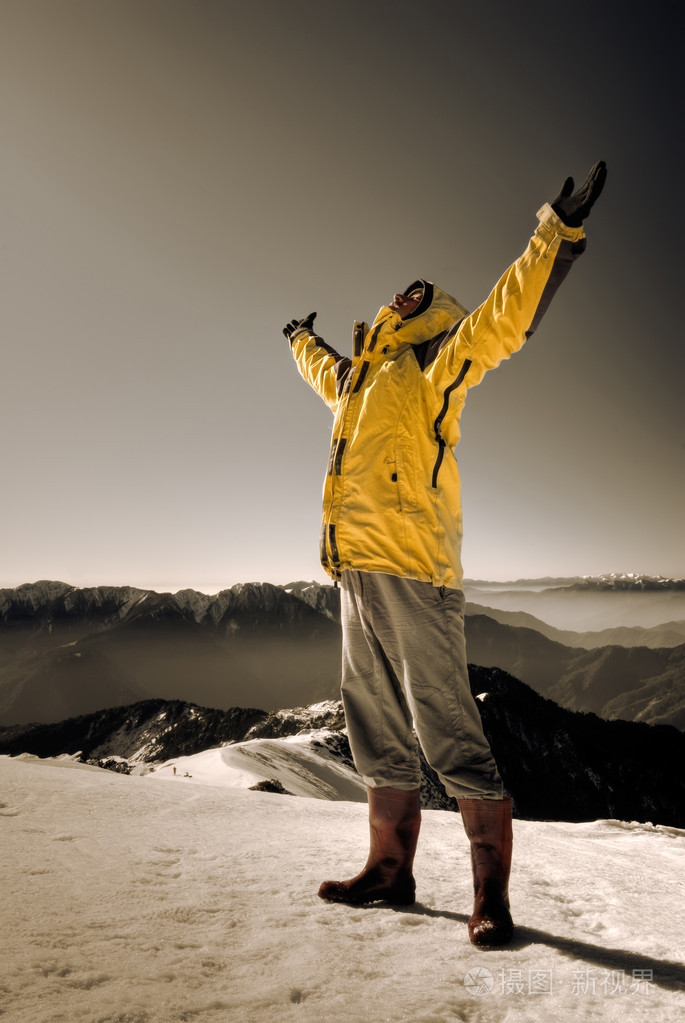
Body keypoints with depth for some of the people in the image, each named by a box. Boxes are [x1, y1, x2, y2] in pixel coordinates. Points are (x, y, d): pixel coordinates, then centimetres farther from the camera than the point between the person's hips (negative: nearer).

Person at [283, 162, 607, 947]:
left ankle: (491, 898, 3)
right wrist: (302, 340, 65)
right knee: (379, 737, 14)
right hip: (360, 576, 9)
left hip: (411, 573, -9)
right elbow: (324, 370, 48)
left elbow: (503, 318, -11)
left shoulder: (429, 375, 2)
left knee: (450, 736, -7)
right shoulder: (361, 381, 24)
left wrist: (558, 234, -18)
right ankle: (390, 869, 27)